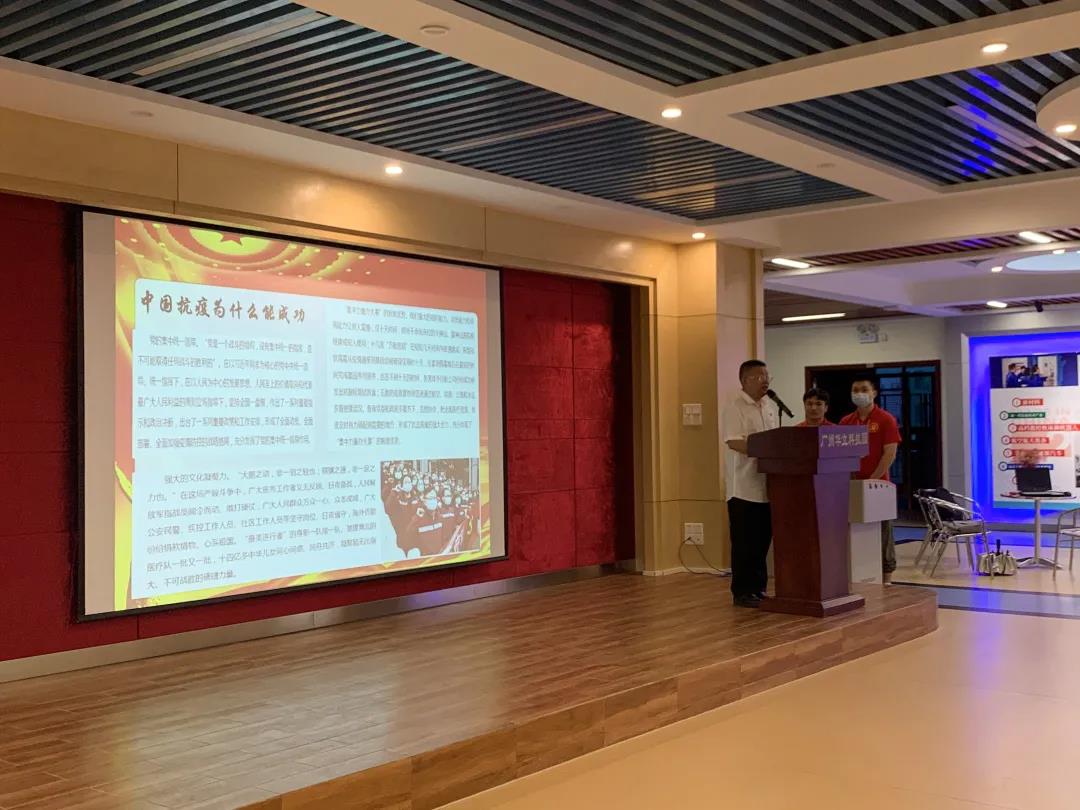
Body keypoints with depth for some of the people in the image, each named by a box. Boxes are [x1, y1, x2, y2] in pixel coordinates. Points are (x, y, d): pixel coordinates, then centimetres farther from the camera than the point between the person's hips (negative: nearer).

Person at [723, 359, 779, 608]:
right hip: (744, 487, -7)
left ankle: (759, 588, 21)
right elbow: (734, 442, -19)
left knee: (763, 541, 12)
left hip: (768, 486, 7)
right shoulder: (735, 407, -9)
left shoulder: (771, 407, 14)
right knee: (745, 543, 0)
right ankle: (742, 592, 8)